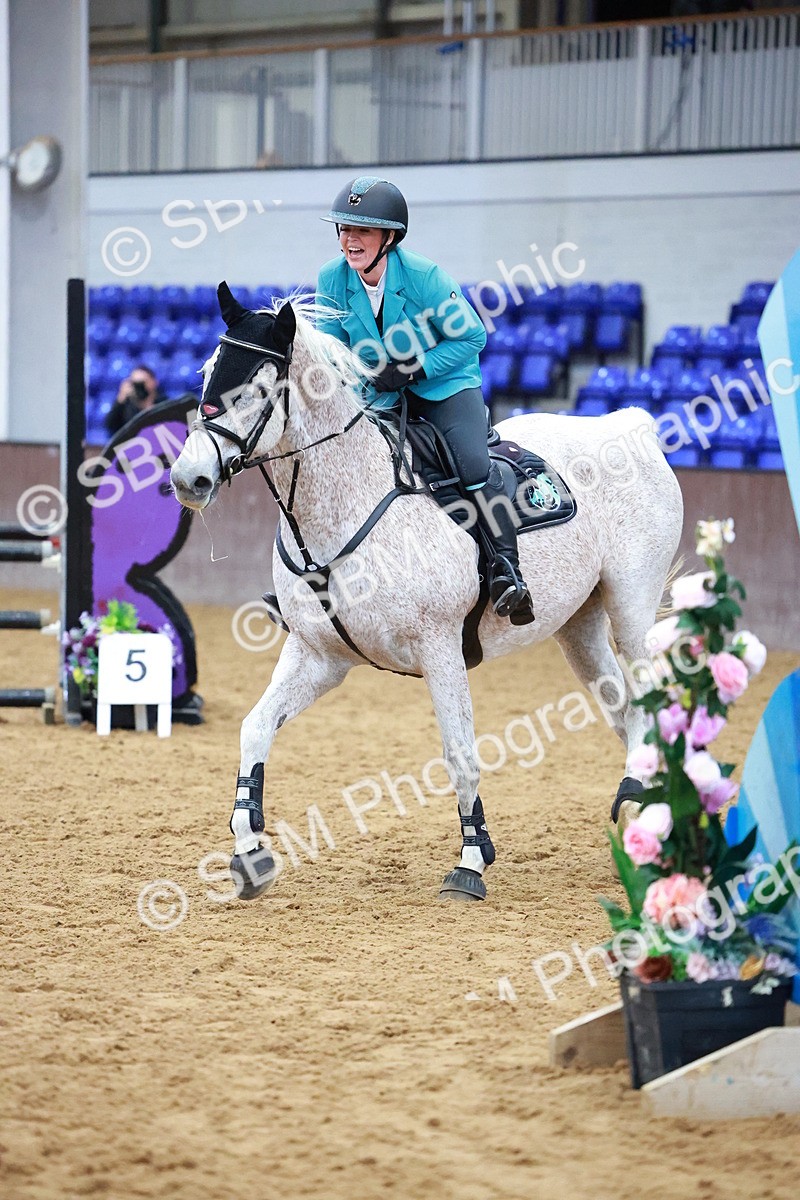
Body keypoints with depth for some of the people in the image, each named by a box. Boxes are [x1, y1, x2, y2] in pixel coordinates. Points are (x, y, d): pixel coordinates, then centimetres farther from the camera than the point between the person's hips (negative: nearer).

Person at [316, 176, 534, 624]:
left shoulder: (424, 277, -22)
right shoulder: (332, 280, -11)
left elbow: (473, 337, -15)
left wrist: (414, 369, -24)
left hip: (446, 385, -4)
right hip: (380, 398, 4)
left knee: (474, 464, -27)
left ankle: (507, 567, -22)